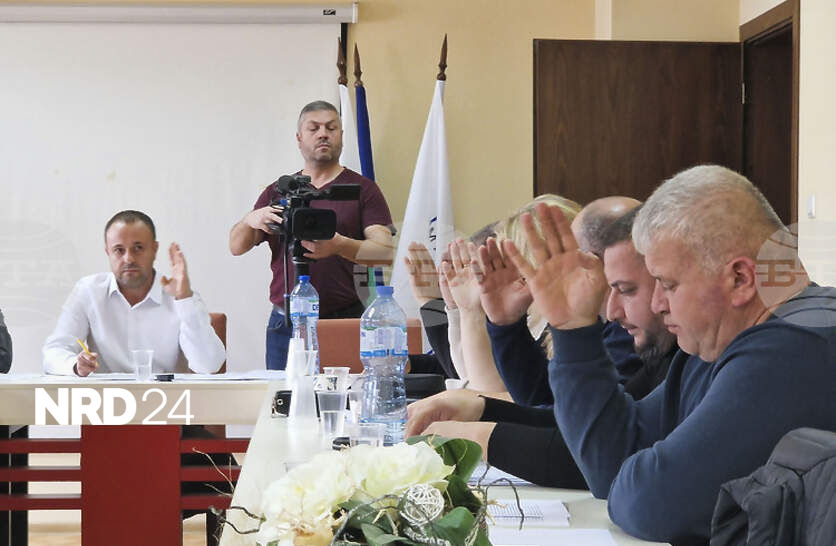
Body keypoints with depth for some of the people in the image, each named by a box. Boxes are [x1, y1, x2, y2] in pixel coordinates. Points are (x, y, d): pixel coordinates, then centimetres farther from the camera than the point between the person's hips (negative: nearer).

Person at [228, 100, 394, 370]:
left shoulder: (361, 189, 5)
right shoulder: (277, 191, 13)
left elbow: (385, 252, -7)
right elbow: (236, 246, 8)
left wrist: (340, 246, -26)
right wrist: (249, 221, -15)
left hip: (343, 320, -2)